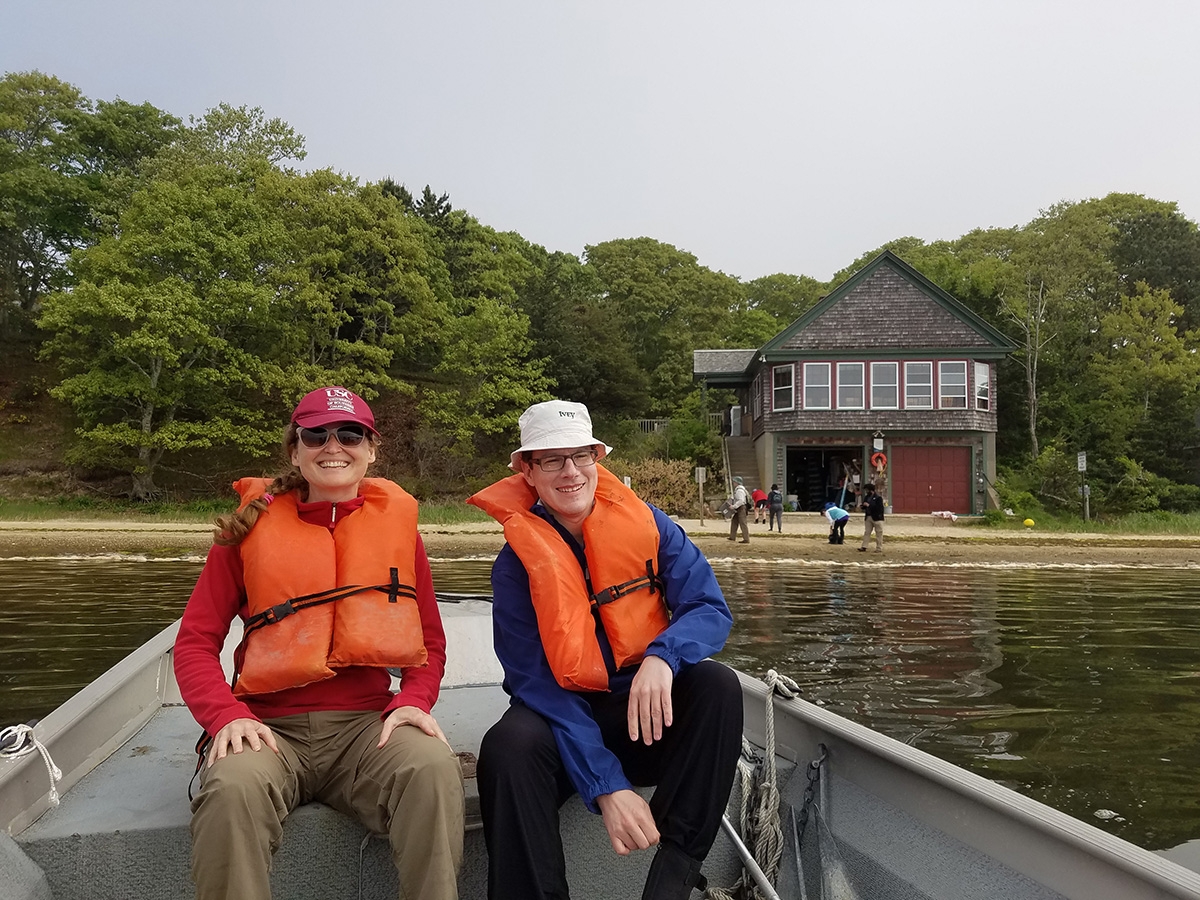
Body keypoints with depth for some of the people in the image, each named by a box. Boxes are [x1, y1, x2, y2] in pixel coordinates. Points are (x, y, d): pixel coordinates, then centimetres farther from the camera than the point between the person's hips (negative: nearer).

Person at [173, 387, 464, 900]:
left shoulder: (397, 525, 9)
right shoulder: (253, 528, 5)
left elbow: (429, 642, 14)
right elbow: (195, 642, 6)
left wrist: (414, 701, -7)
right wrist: (227, 716, -12)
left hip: (366, 724, 1)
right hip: (271, 728, 0)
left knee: (434, 766, -30)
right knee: (232, 787, -33)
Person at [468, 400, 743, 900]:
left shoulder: (646, 526, -3)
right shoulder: (516, 563, -9)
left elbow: (711, 609, -9)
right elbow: (537, 684, -14)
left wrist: (661, 657, -33)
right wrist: (607, 788, -25)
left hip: (650, 713, 2)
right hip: (563, 717, -2)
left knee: (718, 684, -26)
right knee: (507, 746, -33)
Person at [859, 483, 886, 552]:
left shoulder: (878, 498, -10)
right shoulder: (867, 497, 12)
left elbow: (879, 508, -20)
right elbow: (863, 506, 21)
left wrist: (869, 505, -20)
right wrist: (864, 506, -4)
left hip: (877, 518, -7)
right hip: (868, 517, 7)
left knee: (879, 533, -1)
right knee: (866, 532, 4)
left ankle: (879, 548, 3)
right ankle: (864, 547, 4)